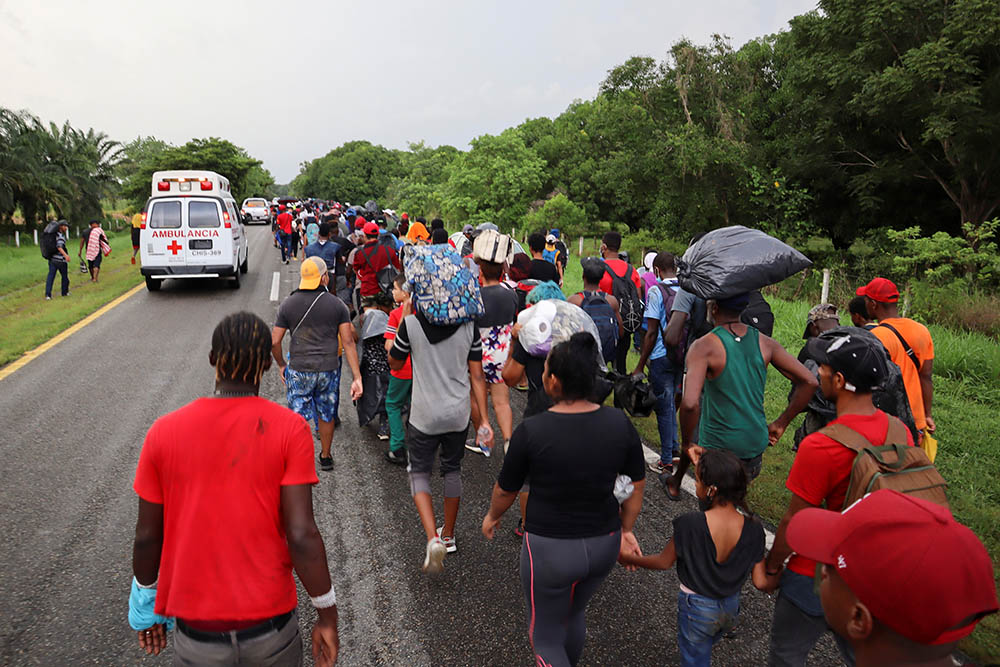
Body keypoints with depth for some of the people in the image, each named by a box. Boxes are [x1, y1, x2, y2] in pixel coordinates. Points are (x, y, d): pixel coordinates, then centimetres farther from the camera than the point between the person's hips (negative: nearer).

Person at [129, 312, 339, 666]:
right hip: (270, 622, -1)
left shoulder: (163, 432, -7)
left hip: (197, 627, 1)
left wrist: (147, 600, 17)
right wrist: (328, 615, -5)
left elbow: (147, 535, 0)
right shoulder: (290, 429, -14)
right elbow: (301, 535, -17)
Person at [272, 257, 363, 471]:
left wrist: (281, 365, 16)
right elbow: (348, 342, -6)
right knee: (326, 414, 18)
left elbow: (274, 342, -1)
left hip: (298, 370, -1)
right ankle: (326, 456, 34)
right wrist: (357, 378, -6)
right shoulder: (337, 305, -3)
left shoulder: (287, 305, -1)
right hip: (329, 369, 1)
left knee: (299, 418, 8)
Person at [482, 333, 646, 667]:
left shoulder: (531, 431, -22)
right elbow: (637, 483, 1)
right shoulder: (619, 422, -12)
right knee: (573, 612, 33)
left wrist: (491, 517, 14)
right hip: (603, 545, 5)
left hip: (550, 550, -4)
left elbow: (506, 490, -7)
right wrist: (626, 529, 16)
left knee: (546, 638, 20)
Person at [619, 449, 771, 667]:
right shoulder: (753, 528, -19)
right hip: (732, 607, 4)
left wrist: (629, 558, 2)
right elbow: (761, 582, -12)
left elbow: (664, 562, -14)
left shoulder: (690, 525, -30)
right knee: (704, 649, 33)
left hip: (696, 608, -3)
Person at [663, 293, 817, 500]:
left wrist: (687, 446, -15)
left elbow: (690, 403, -31)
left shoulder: (704, 347, -19)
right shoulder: (765, 343, -1)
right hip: (757, 443, 6)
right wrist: (780, 423, 7)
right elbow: (809, 382, -1)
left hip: (719, 449, -5)